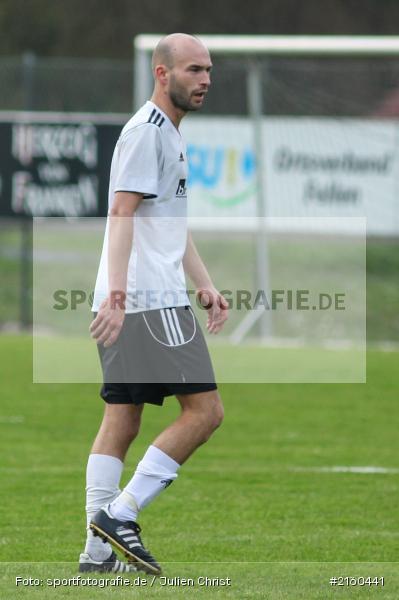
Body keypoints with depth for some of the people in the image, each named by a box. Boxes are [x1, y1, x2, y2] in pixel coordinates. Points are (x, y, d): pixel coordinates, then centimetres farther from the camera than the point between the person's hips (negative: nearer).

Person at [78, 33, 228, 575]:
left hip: (129, 302, 10)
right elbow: (122, 213, -19)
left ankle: (98, 552, 7)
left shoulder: (169, 135, 23)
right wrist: (117, 292, -26)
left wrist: (205, 286, 23)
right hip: (151, 302, -10)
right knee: (205, 410, -10)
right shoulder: (145, 132, -10)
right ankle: (120, 514, -11)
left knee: (121, 422, 7)